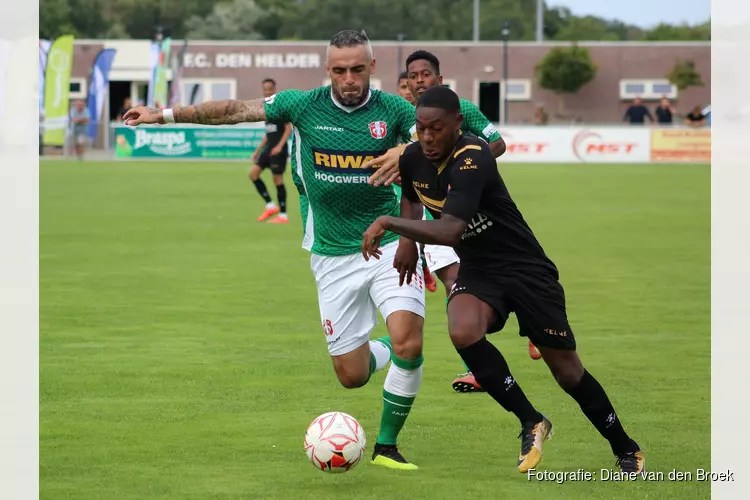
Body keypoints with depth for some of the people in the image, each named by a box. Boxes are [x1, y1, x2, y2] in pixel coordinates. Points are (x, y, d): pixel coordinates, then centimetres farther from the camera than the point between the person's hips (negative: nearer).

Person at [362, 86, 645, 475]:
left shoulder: (473, 159, -27)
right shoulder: (412, 159, -4)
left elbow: (450, 231, -39)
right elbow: (411, 199, 22)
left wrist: (388, 223, -38)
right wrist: (407, 242, 6)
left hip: (525, 268, -5)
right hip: (476, 270, 5)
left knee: (568, 372, -1)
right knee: (463, 333, -29)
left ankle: (626, 450, 23)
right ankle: (532, 424, -11)